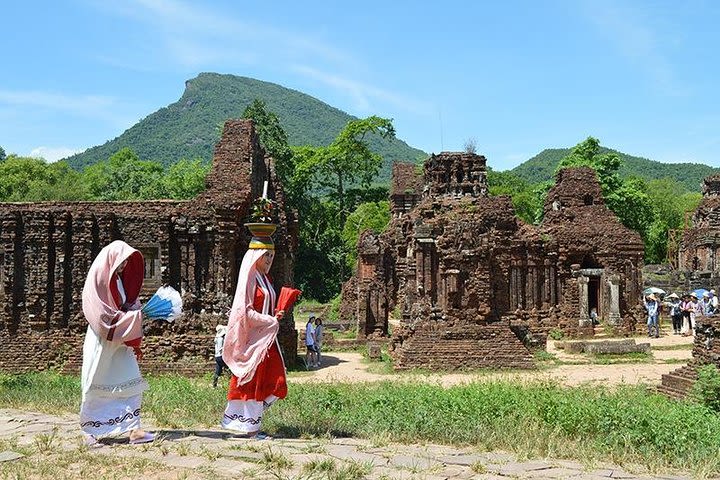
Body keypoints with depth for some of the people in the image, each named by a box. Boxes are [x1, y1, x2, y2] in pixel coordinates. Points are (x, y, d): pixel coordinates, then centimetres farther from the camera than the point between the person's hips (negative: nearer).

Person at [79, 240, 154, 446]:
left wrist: (135, 344, 8)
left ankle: (133, 429, -2)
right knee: (95, 387, 2)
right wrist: (133, 316, -16)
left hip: (121, 340, 7)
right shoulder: (97, 279, -10)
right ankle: (89, 432, 14)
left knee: (131, 383, -2)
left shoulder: (119, 280, 12)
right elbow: (101, 316, -18)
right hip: (101, 340, -7)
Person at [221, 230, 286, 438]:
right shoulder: (249, 278, -10)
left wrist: (275, 316, 4)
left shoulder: (264, 279, 16)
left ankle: (250, 419, 17)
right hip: (253, 337, -9)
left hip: (267, 337, 9)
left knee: (275, 383, 5)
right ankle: (251, 427, 8)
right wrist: (271, 321, -13)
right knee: (252, 381, -1)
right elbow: (245, 312, -17)